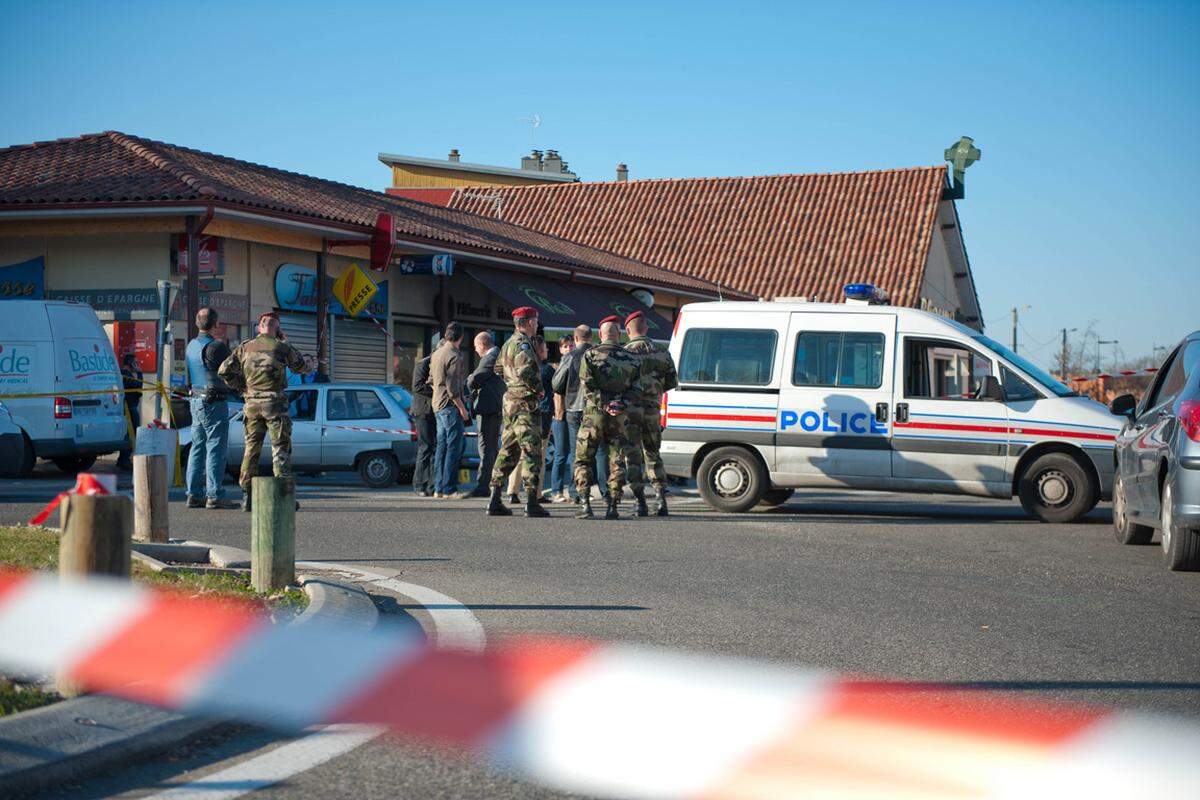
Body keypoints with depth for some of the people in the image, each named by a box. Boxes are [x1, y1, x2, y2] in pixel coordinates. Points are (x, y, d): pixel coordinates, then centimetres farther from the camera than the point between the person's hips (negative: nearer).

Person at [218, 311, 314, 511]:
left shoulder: (245, 348, 8)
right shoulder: (282, 348, -2)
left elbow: (224, 370, 5)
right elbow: (301, 367, 10)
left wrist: (240, 387, 18)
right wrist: (311, 362, 33)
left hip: (252, 403, 4)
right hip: (275, 402, -4)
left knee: (251, 449, 9)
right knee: (280, 448, -1)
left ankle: (247, 496, 8)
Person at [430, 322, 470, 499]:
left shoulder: (437, 353, 14)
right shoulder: (455, 357, -14)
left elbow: (432, 380, 21)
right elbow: (452, 387, -18)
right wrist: (462, 408, -13)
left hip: (438, 404, 9)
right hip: (450, 405, -9)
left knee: (442, 447, 12)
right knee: (454, 447, -7)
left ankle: (439, 488, 13)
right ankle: (449, 489, -9)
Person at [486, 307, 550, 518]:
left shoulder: (508, 344, 15)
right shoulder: (523, 344, -14)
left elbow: (498, 368, 26)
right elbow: (525, 371, -25)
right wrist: (539, 388, -12)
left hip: (509, 401, 9)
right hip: (526, 403, -9)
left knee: (507, 451, 12)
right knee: (531, 452, -7)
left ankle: (495, 501, 12)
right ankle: (531, 503, -9)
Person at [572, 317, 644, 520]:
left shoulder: (590, 355, -2)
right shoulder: (632, 359, 7)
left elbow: (587, 385, -11)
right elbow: (634, 388, -1)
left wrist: (604, 404, -12)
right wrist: (621, 403, -10)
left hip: (594, 414, -2)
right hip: (619, 418, 2)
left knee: (583, 460, 7)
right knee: (617, 462, 10)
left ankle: (584, 505, -3)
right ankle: (612, 507, 5)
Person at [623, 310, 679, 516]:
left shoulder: (625, 352, -6)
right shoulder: (662, 352, 7)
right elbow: (672, 382, 11)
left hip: (631, 409, -4)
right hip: (653, 410, 4)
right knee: (653, 455, 16)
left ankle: (641, 503, -2)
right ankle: (661, 501, 7)